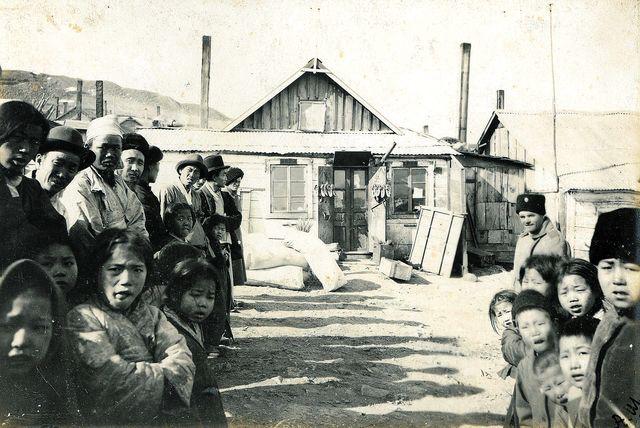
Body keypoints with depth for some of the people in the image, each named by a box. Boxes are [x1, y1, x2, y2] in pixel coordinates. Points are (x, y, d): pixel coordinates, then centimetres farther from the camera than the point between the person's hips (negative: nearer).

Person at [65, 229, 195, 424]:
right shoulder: (82, 318, -1)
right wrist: (165, 375, -6)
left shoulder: (153, 315, 15)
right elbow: (108, 377, -14)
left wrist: (145, 375, -14)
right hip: (109, 422, -5)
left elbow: (182, 363, 1)